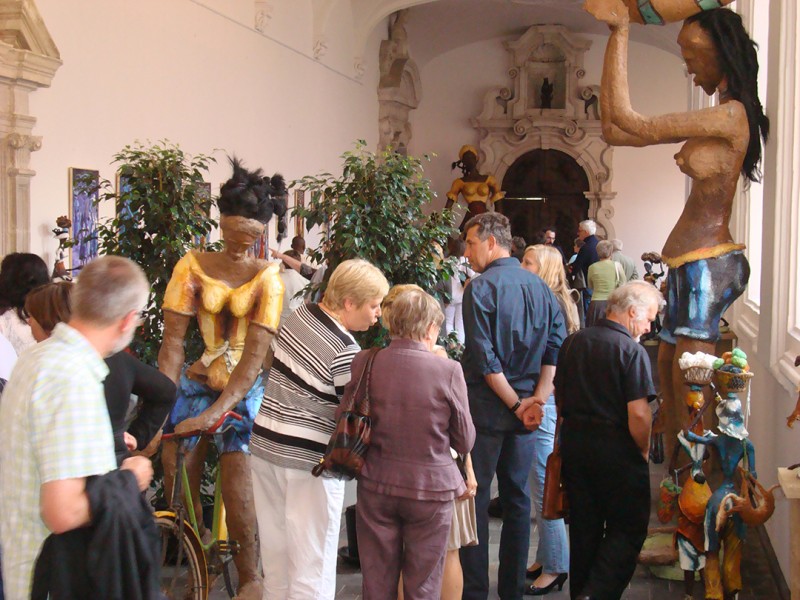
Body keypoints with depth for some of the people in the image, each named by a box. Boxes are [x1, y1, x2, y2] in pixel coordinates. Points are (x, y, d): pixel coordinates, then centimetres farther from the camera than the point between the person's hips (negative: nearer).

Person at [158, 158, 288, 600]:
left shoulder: (267, 278, -9)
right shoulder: (192, 267, -3)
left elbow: (254, 356, -18)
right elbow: (173, 342, -9)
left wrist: (215, 413, -28)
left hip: (244, 389, -2)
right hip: (197, 382, 2)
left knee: (236, 479, -14)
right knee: (176, 469, -6)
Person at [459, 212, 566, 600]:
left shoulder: (481, 287, -11)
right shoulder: (540, 287, 7)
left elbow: (484, 358, -17)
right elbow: (556, 347, 2)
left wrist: (516, 403, -10)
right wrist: (537, 397, -3)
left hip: (486, 408, -6)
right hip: (525, 411, 6)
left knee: (476, 497, 2)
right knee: (517, 496, 12)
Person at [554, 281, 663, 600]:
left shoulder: (573, 341, 5)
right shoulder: (632, 351, -16)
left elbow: (560, 397, 12)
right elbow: (638, 413, -20)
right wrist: (644, 450, -4)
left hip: (573, 443, 6)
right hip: (616, 451, -6)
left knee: (583, 527, 17)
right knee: (629, 529, 6)